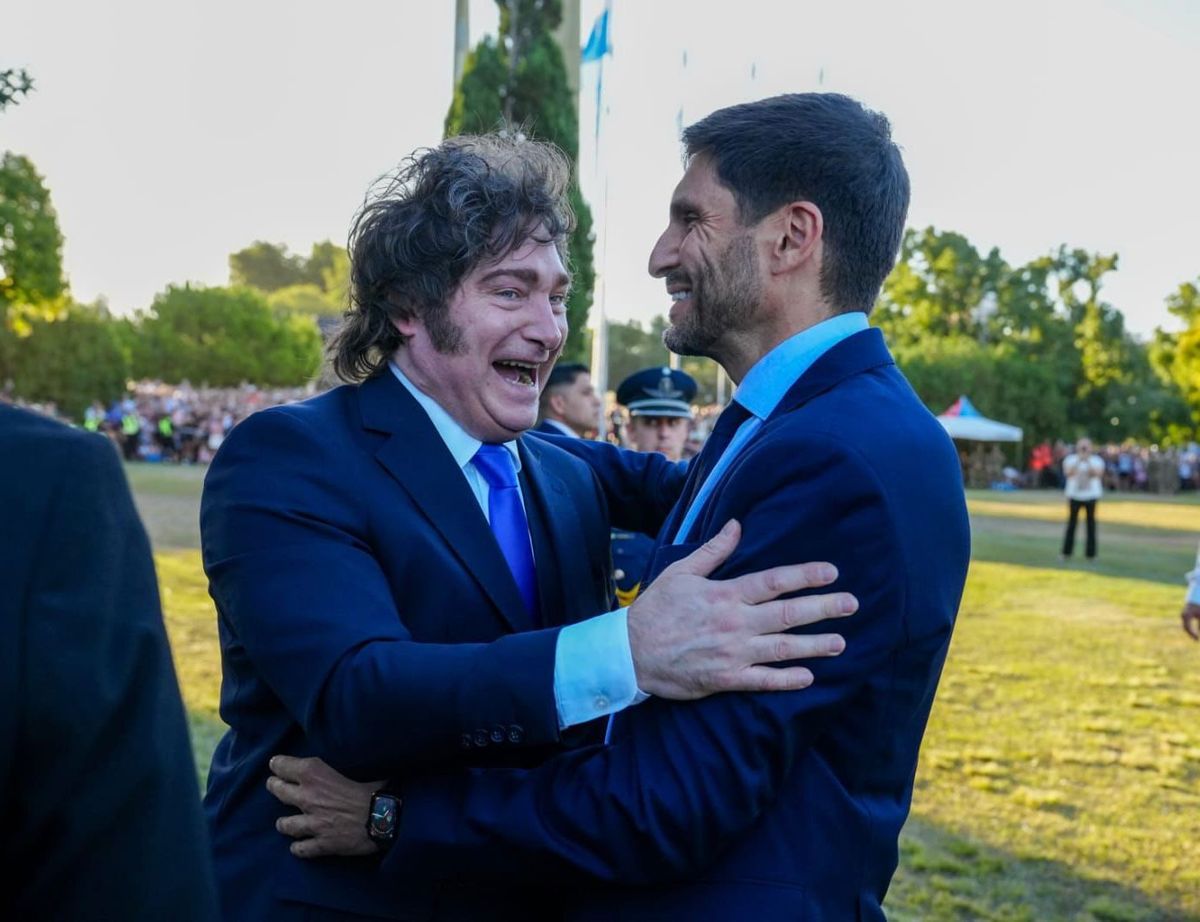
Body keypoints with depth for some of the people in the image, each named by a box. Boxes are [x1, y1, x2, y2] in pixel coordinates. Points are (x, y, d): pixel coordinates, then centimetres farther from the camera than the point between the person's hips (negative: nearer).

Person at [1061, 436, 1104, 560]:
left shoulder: (1096, 460, 5)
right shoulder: (1070, 459, 4)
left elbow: (1097, 474, -11)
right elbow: (1068, 473, -12)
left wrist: (1088, 461, -17)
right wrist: (1078, 461, -17)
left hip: (1091, 495, 1)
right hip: (1074, 495, -1)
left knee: (1091, 523, 1)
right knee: (1072, 523, -2)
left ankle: (1090, 553, 6)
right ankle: (1066, 553, 3)